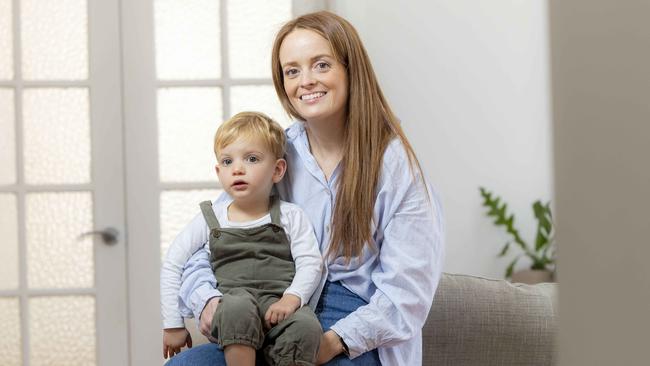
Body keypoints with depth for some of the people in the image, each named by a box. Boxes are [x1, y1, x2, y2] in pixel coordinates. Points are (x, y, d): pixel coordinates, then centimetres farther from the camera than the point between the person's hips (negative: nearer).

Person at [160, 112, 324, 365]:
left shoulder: (290, 216, 14)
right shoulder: (211, 219, 16)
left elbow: (310, 263, 4)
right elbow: (172, 266, 18)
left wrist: (292, 298, -16)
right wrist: (173, 324, 11)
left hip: (279, 307, 0)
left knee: (306, 326, -35)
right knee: (238, 306, -38)